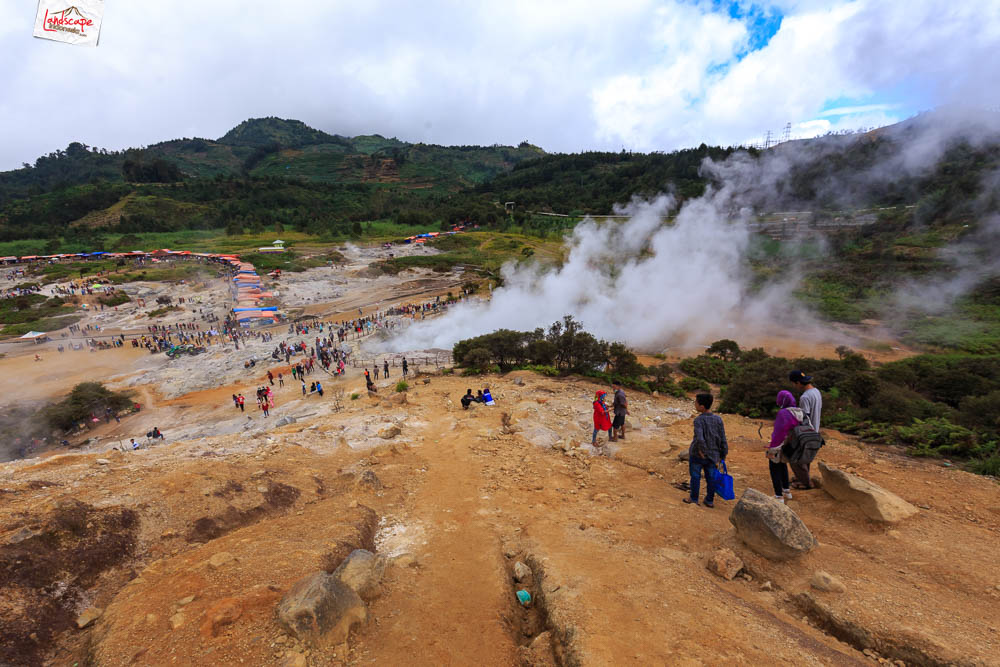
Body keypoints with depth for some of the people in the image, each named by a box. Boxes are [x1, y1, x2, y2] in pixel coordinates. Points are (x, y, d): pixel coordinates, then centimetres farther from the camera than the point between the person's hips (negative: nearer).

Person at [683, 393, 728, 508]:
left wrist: (702, 451, -17)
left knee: (695, 476, 11)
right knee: (710, 478, 17)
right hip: (712, 456, 4)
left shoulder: (698, 420, -21)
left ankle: (694, 499, 24)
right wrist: (723, 456, 7)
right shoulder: (718, 419, -7)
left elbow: (699, 439, -33)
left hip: (697, 455, -4)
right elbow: (723, 440, -3)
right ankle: (710, 500, 29)